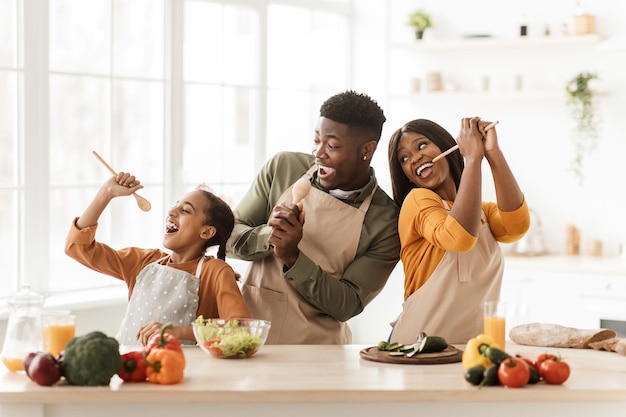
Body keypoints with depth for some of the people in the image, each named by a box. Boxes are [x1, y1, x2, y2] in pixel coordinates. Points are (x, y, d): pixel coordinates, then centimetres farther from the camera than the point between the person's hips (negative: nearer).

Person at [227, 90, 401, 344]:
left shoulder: (385, 221, -4)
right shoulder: (282, 167, 3)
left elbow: (347, 306, -5)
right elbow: (230, 237, 7)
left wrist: (292, 258, -17)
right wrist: (267, 236, -14)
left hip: (316, 348, -1)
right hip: (246, 331, 1)